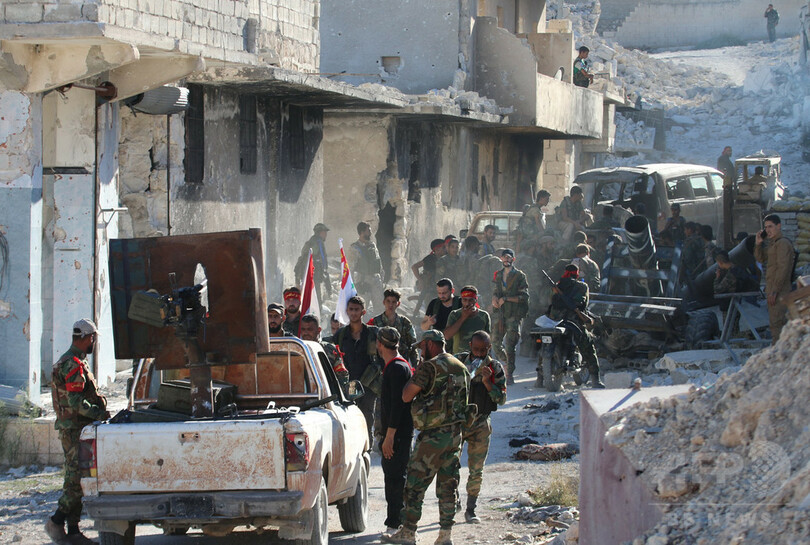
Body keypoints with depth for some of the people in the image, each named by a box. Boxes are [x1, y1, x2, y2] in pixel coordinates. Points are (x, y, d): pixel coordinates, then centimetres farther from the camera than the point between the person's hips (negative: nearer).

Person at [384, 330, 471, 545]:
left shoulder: (429, 367, -12)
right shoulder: (462, 368, 13)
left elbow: (406, 396, -11)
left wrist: (413, 377, 4)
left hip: (433, 434, -7)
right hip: (456, 432, 7)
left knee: (415, 483, -1)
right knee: (448, 483, 10)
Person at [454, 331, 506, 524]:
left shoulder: (495, 368, -2)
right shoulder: (458, 361, -4)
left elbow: (502, 399, -6)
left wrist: (487, 382, -20)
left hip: (480, 426, 1)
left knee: (476, 471, 5)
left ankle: (471, 510, 17)